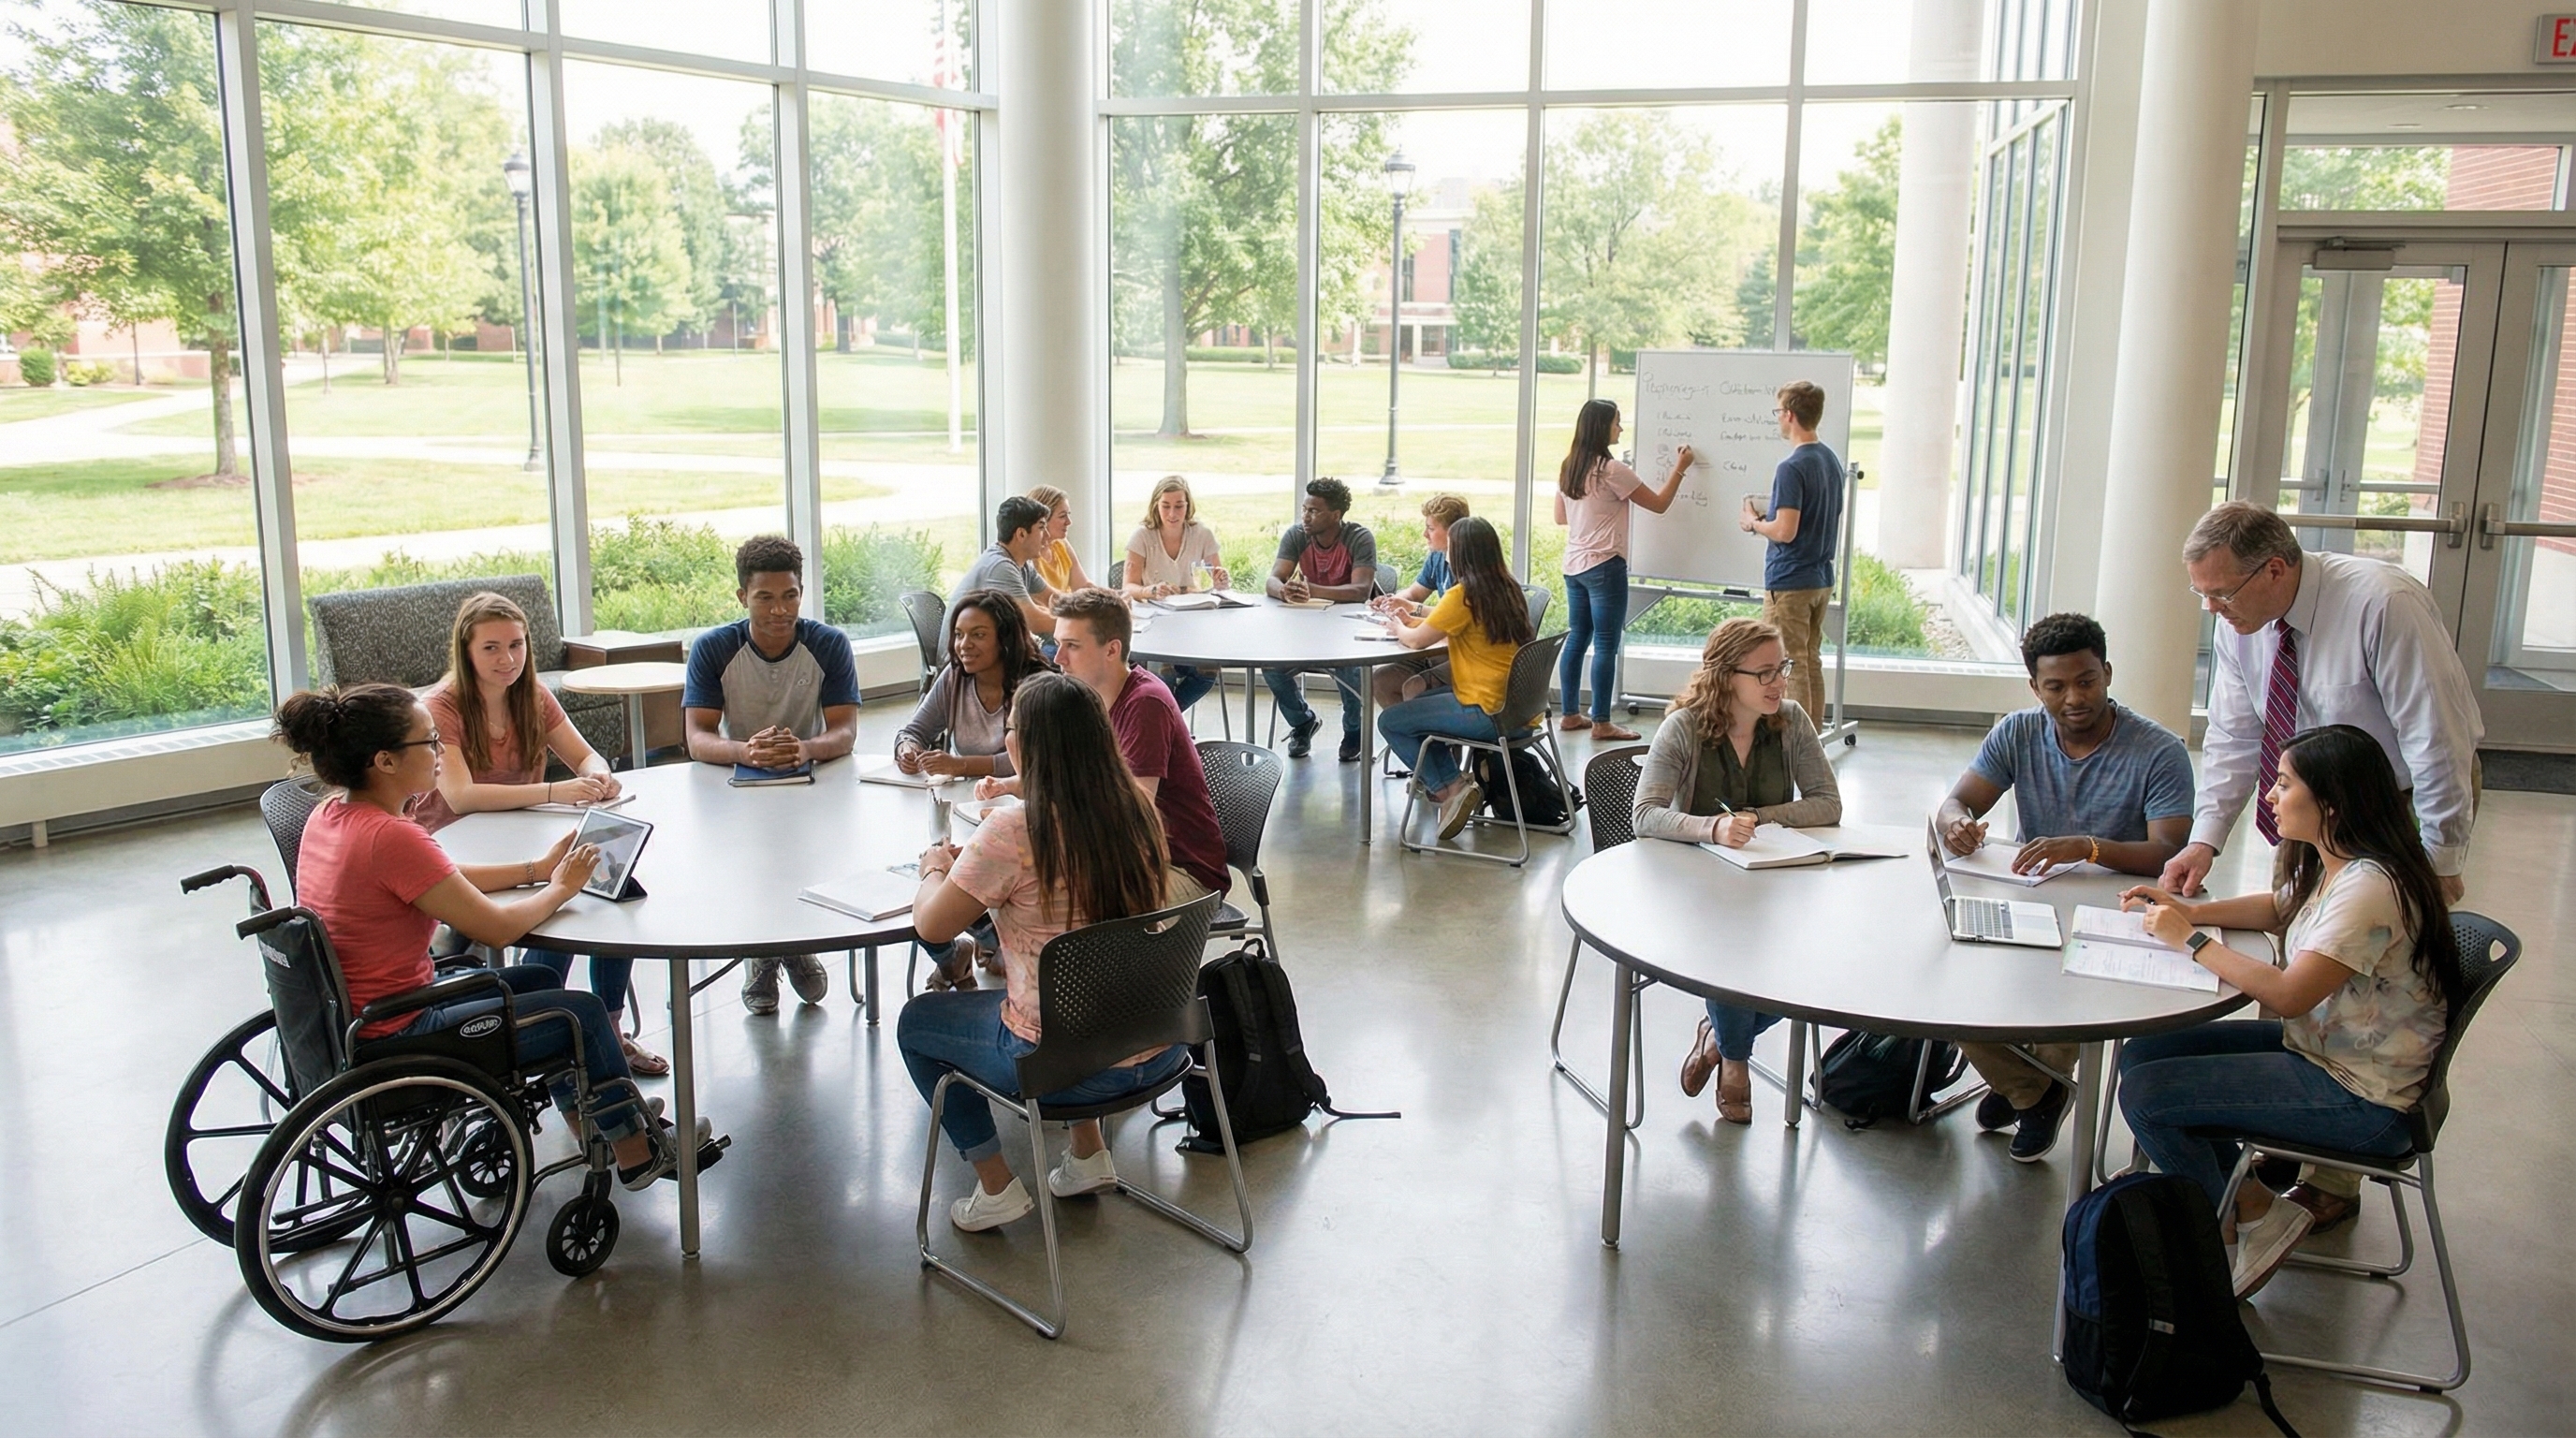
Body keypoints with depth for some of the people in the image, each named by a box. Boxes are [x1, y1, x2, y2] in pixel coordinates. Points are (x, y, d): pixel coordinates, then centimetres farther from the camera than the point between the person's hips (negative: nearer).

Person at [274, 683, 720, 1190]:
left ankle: (587, 1119, 38)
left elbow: (446, 879, 12)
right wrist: (561, 888, -7)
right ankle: (636, 1151, 24)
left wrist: (539, 869, 5)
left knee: (540, 981, 24)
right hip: (394, 1042, -9)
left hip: (346, 1021, 9)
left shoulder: (330, 814, 1)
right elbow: (497, 927, -24)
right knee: (584, 1012, 5)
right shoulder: (389, 836, -29)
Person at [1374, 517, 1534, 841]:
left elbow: (1417, 640, -8)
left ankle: (1449, 788, -1)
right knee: (1422, 703, 28)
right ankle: (1454, 783, 17)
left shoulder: (1465, 595, -15)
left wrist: (1397, 627, 13)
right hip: (1518, 705, 9)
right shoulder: (1509, 589, 9)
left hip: (1488, 713, -9)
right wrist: (1411, 617, 21)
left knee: (1390, 722, 4)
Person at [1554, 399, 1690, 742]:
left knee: (1576, 639, 13)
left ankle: (1571, 714, 18)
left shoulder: (1568, 468, 8)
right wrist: (1680, 469, 4)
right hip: (1605, 566, -8)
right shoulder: (1613, 471, -15)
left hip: (1574, 565, 8)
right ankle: (1601, 723, -1)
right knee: (1606, 645, -4)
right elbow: (1659, 504, -8)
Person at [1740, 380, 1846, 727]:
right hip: (1821, 578, 9)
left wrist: (1753, 522, -5)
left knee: (1790, 666, -2)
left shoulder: (1792, 468, -19)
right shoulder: (1832, 460, 10)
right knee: (1811, 661, 15)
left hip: (1789, 583, -9)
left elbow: (1785, 531, -24)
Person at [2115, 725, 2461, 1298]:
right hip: (2318, 1047, 10)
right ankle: (2239, 1192, 14)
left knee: (2144, 1094, -15)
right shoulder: (2330, 866, 3)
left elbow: (2288, 996, -30)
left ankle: (2256, 1215, 7)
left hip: (2359, 1099, -10)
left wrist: (2192, 940, -19)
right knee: (2141, 1053, 6)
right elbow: (2278, 908, 24)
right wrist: (2189, 910, 7)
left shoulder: (2370, 887, -26)